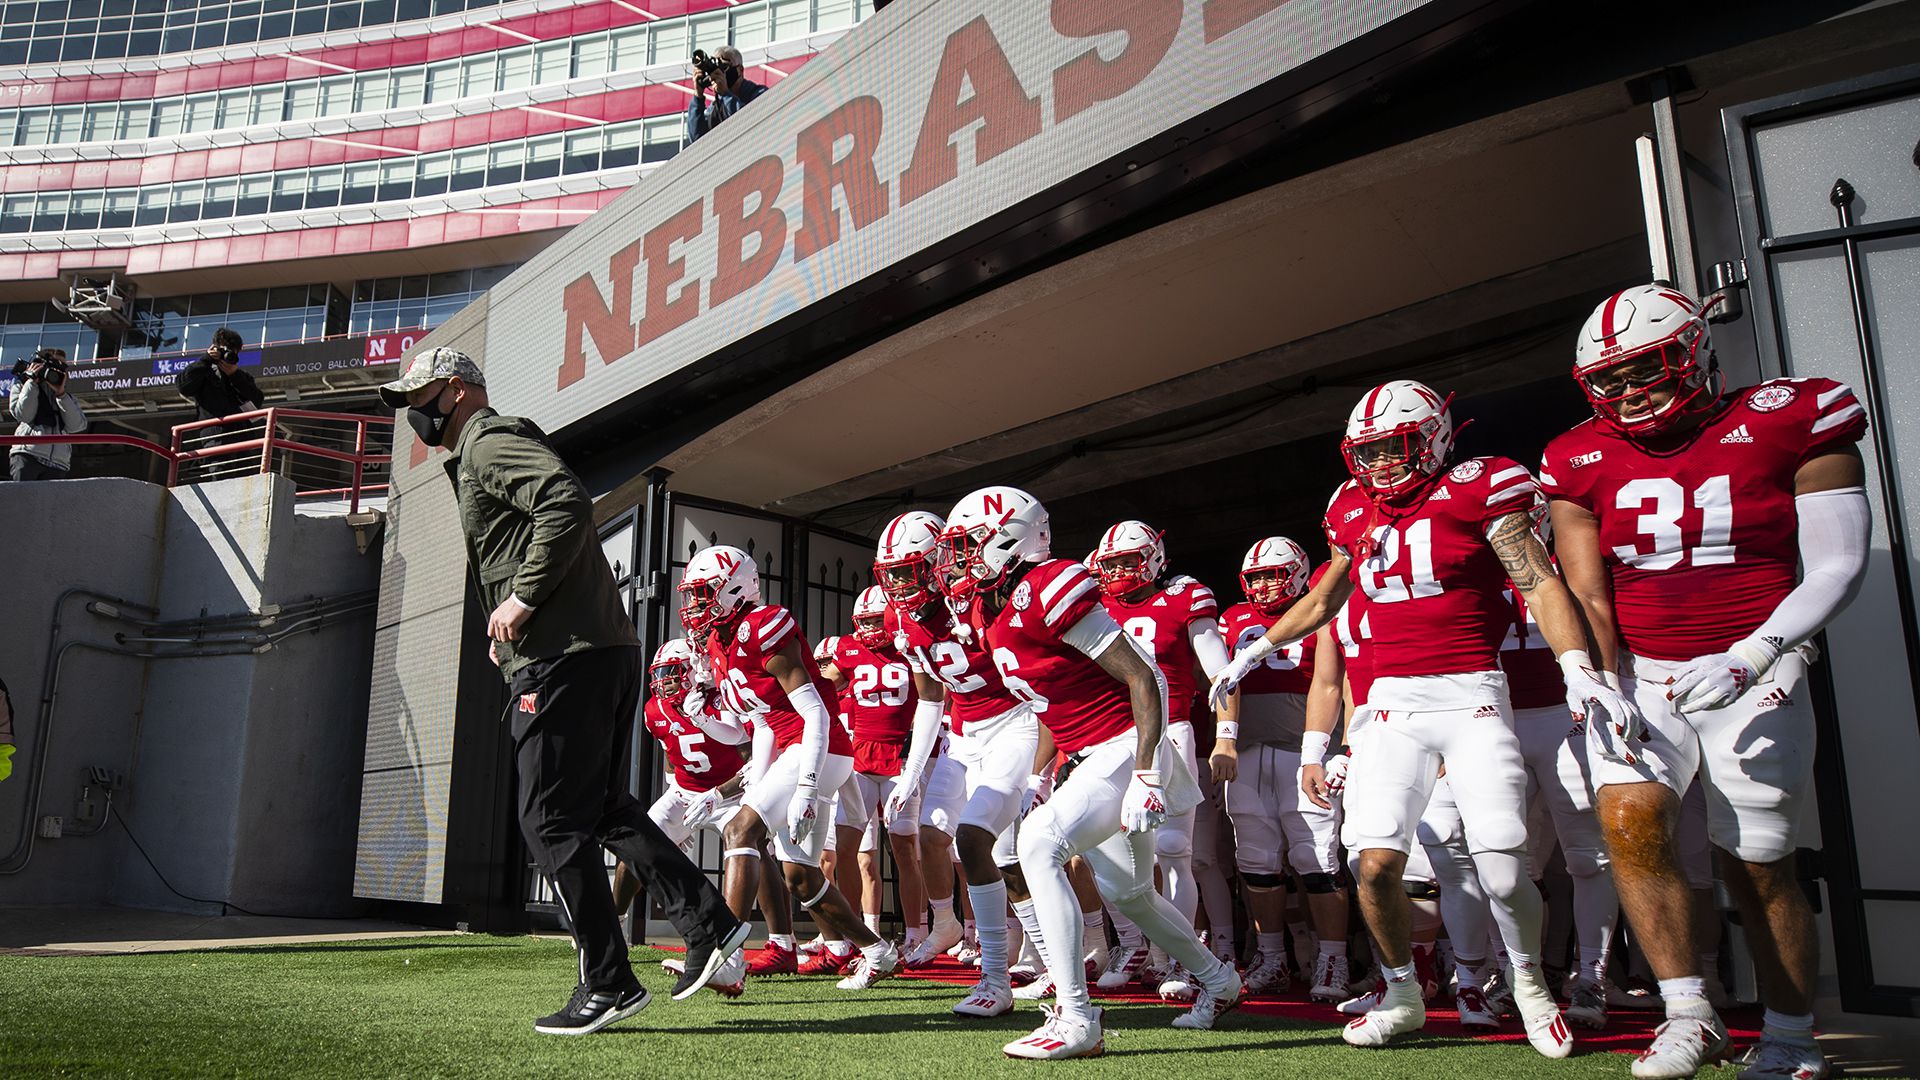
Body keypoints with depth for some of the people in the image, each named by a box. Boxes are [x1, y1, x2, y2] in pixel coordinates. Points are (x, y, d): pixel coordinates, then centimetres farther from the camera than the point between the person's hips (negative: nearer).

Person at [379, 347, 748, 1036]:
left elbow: (569, 502, -23)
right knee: (605, 809, 16)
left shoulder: (489, 442, -5)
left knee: (554, 823, -4)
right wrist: (511, 632, 16)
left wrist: (522, 600, -19)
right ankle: (708, 923, 14)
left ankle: (608, 985, 4)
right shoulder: (483, 454, 27)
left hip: (563, 658, -10)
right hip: (607, 651, 10)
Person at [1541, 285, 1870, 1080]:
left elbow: (1835, 568, -7)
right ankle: (1688, 1013, -10)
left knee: (1758, 866, 4)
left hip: (1752, 678, -2)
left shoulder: (1791, 422, -5)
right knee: (1629, 819, -21)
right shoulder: (1584, 463, 1)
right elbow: (1589, 599, 1)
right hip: (1640, 677, 2)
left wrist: (1752, 656, -20)